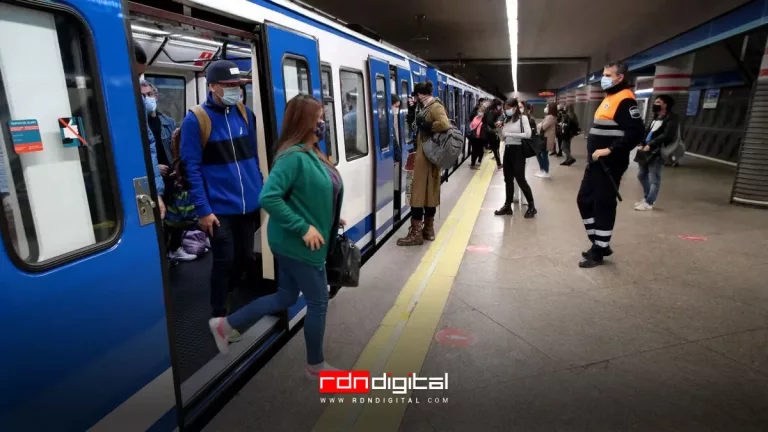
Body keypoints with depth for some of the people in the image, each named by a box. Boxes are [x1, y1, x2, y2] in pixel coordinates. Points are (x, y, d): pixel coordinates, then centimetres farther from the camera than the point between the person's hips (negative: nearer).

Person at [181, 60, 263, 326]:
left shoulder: (245, 113, 6)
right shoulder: (195, 120, -9)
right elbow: (192, 168, -10)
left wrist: (261, 191, 9)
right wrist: (203, 209, -13)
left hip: (249, 204, 5)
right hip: (220, 208, -5)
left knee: (244, 256, 16)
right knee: (224, 261, 2)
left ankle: (229, 300, 40)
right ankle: (219, 316, 22)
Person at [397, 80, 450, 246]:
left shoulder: (435, 107, -14)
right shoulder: (427, 107, 13)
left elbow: (445, 124, -31)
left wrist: (425, 125, -21)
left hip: (426, 155, -10)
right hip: (427, 154, 10)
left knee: (419, 191, -5)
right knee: (430, 191, 12)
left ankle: (416, 233, 1)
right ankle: (428, 229, 21)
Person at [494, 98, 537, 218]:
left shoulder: (523, 118, -5)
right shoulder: (506, 120, 13)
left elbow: (528, 134, -17)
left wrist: (510, 134, -15)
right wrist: (500, 129, -3)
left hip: (518, 150, -6)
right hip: (507, 150, 7)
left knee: (520, 179, -5)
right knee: (508, 179, 11)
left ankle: (531, 206, 7)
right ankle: (508, 205, 21)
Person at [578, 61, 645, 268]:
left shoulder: (625, 100, -13)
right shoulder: (609, 98, 17)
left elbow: (636, 132, -22)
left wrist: (610, 150, -25)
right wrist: (594, 152, 14)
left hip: (609, 164, -10)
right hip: (595, 163, 10)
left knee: (603, 206, -2)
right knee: (584, 200, 14)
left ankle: (598, 252, 9)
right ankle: (599, 244, 25)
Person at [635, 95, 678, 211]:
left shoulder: (672, 118, -8)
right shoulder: (655, 117, 19)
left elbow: (667, 135, -20)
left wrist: (650, 145, -22)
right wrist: (641, 144, -2)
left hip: (657, 153, -9)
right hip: (646, 151, 9)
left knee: (654, 179, -2)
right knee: (641, 175, 16)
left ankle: (649, 203, 4)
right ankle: (646, 198, 30)